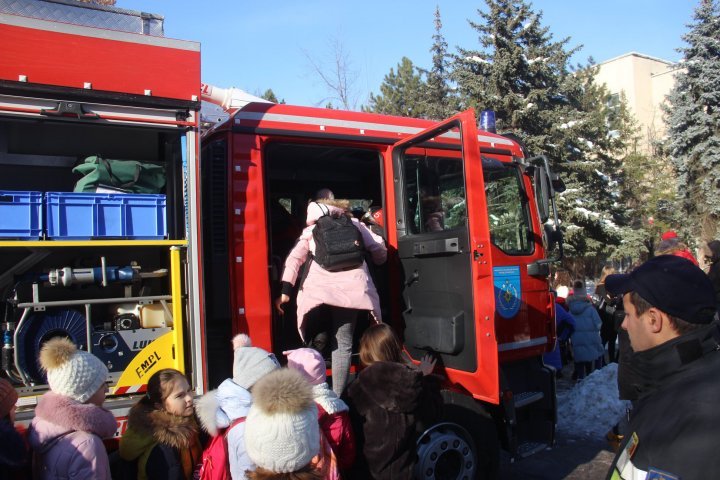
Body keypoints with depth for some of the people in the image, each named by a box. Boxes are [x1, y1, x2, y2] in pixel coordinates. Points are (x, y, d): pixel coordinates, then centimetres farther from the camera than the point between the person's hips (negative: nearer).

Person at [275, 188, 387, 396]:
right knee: (342, 343, 2)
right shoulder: (355, 225, 25)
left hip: (317, 289, 0)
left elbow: (294, 258, 9)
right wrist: (376, 262, 46)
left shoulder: (310, 230, 23)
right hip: (351, 287, 0)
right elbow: (379, 249, 23)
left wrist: (286, 291, 2)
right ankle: (337, 397, -3)